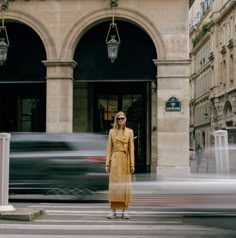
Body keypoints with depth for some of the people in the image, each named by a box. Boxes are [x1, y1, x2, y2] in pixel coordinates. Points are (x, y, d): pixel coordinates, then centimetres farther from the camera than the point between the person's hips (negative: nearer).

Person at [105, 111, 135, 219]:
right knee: (114, 185, 0)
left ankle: (125, 211, 7)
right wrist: (107, 163, 0)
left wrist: (132, 164, -2)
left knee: (125, 185, 0)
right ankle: (113, 210, 6)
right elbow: (109, 148, 6)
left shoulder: (129, 132, 5)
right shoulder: (112, 131, 6)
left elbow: (131, 149, 3)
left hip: (125, 161, 0)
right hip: (115, 161, 0)